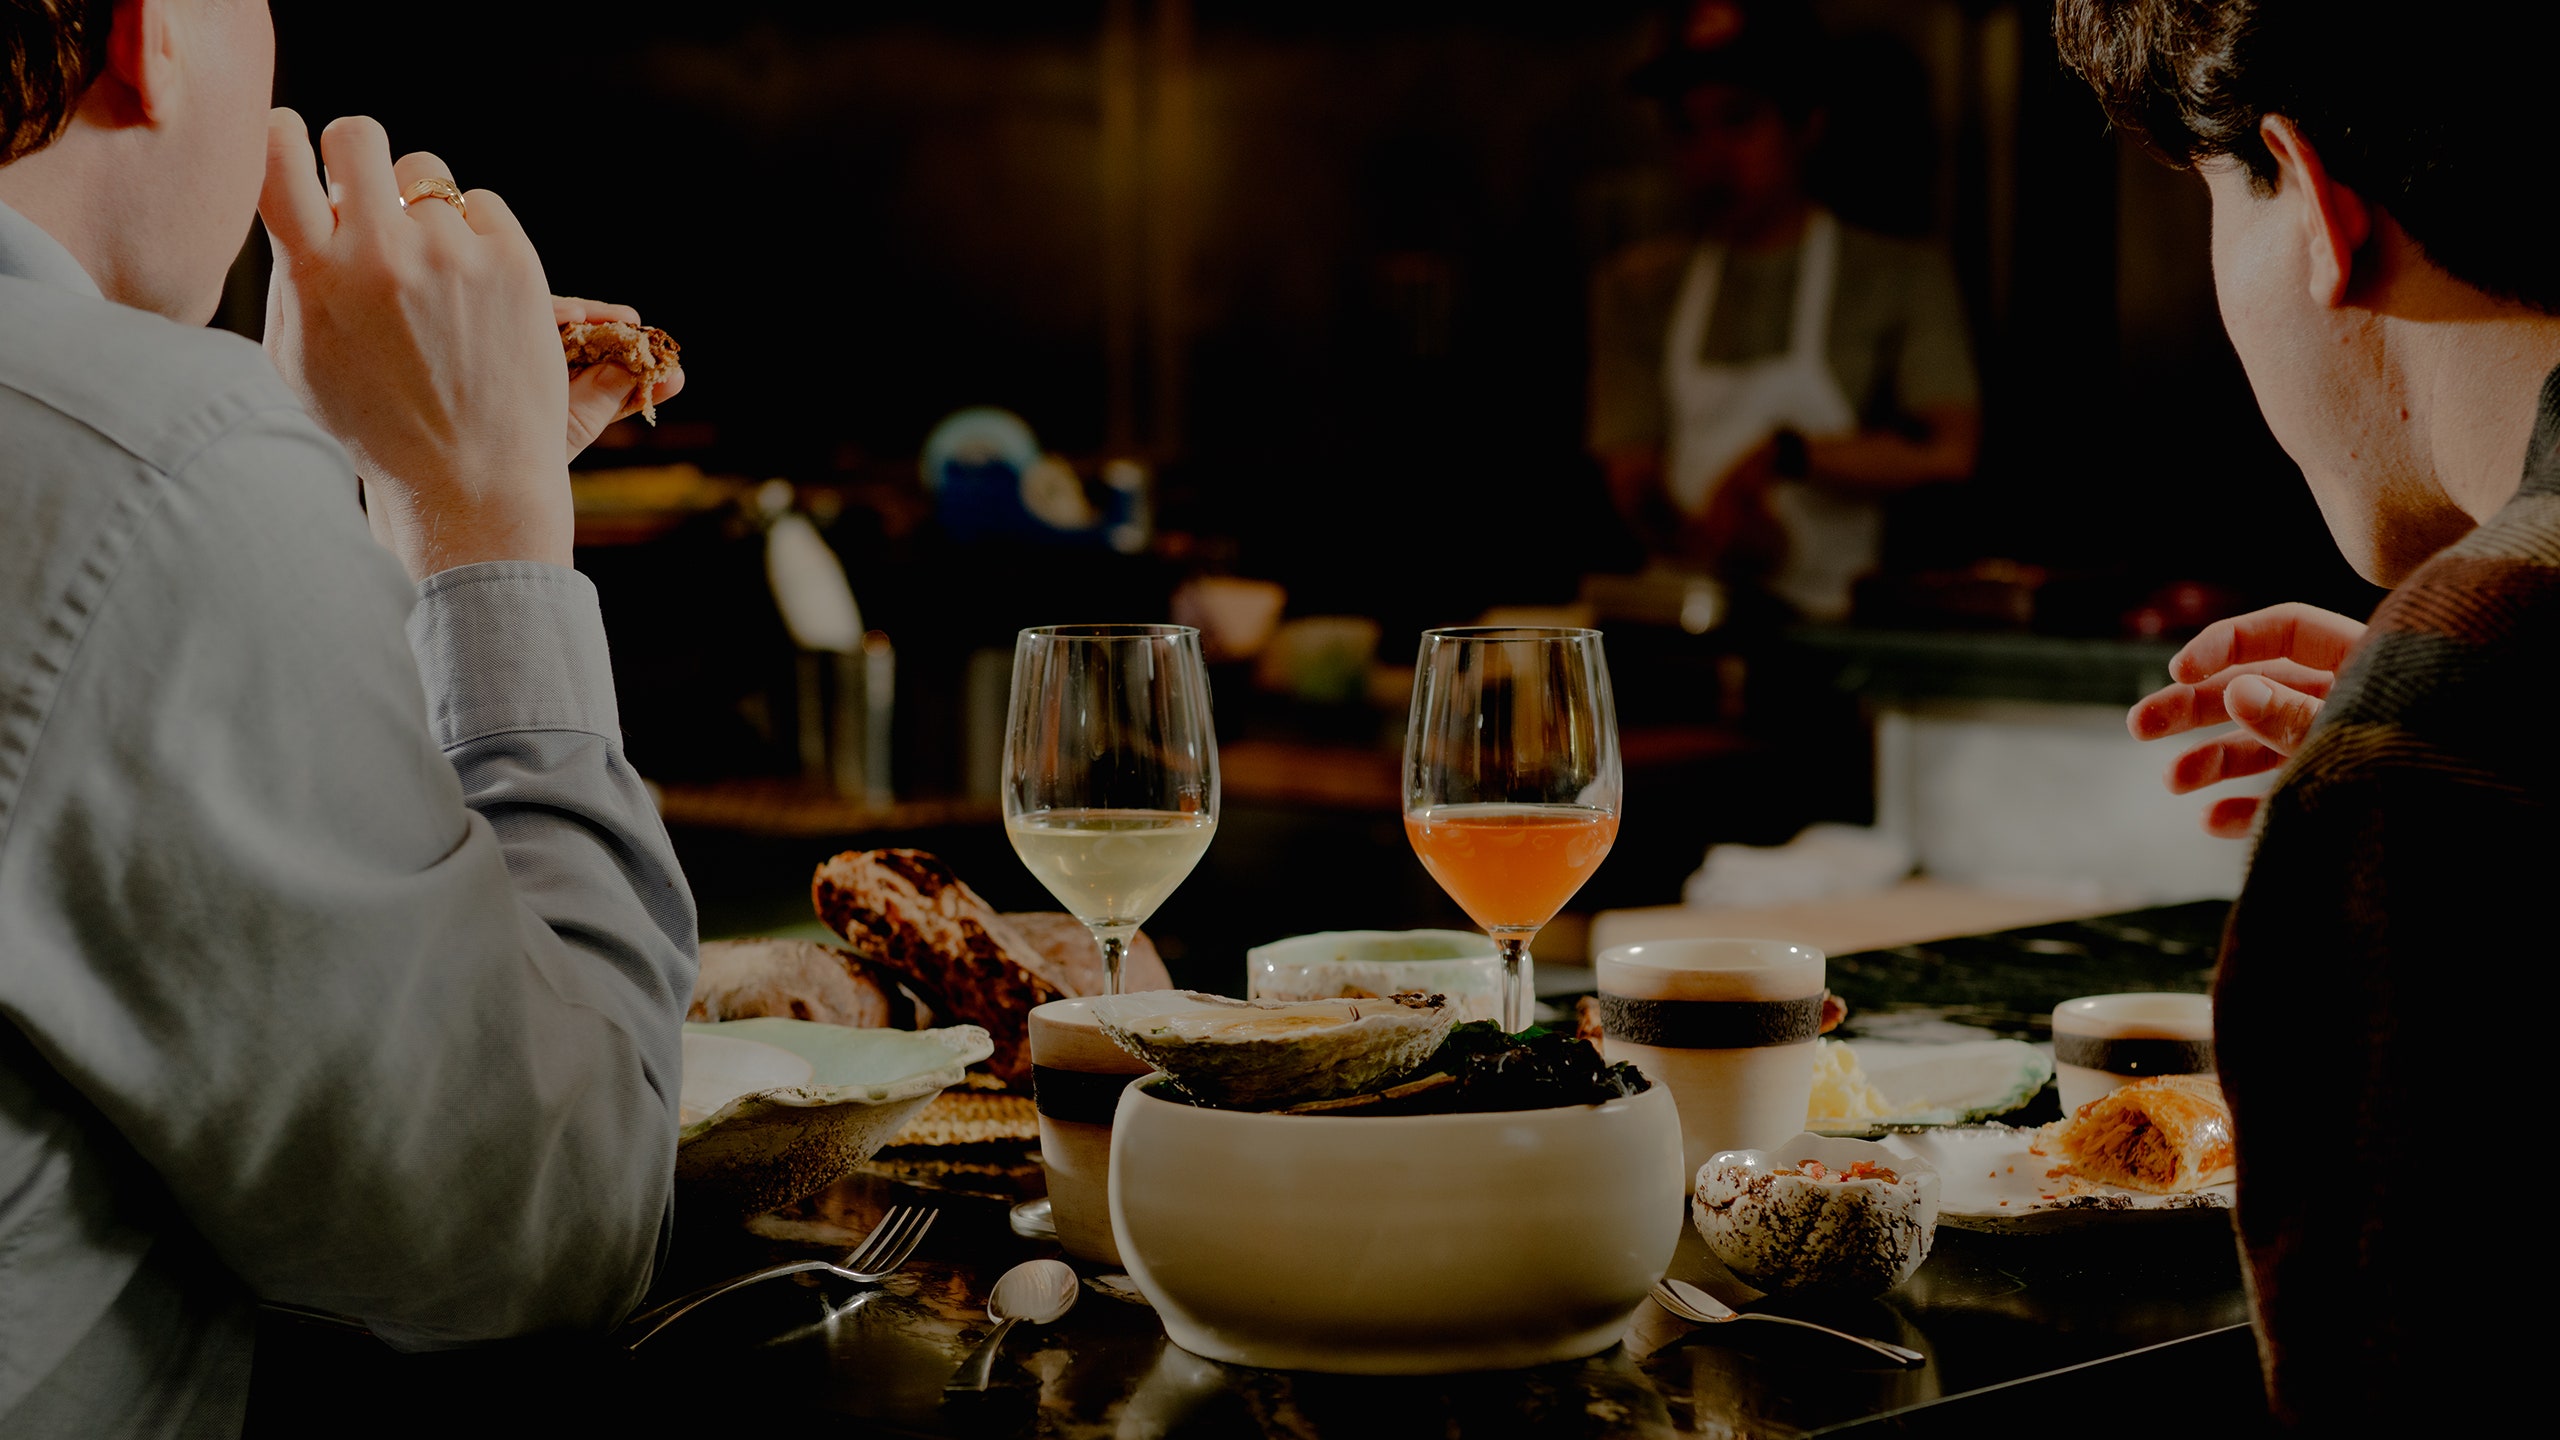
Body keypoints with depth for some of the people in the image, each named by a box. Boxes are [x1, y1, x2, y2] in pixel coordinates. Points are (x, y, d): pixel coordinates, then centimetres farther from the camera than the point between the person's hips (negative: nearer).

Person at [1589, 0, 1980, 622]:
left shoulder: (1904, 276, 8)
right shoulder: (1636, 286, 16)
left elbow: (1951, 452, -5)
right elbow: (1632, 474, 5)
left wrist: (1787, 453, -13)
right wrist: (1702, 539, -16)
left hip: (1845, 623, -2)